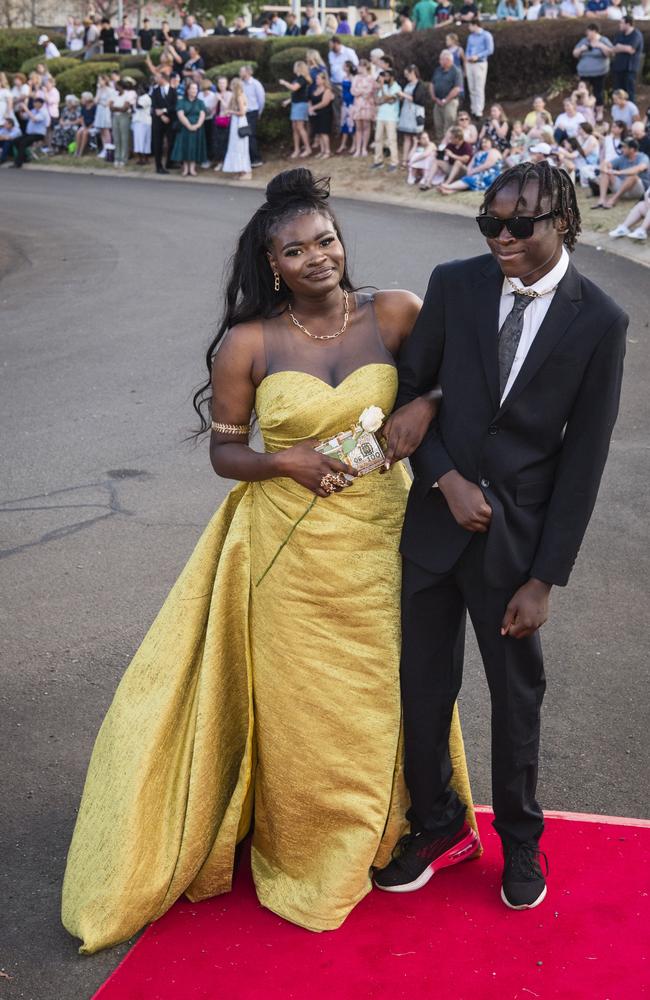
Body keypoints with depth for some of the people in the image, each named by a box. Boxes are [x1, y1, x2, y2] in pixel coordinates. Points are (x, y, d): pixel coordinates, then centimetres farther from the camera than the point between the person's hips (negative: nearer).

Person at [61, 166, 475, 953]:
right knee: (298, 706, 10)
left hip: (381, 540, 2)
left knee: (382, 695, 16)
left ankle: (383, 835, 42)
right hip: (291, 548, -1)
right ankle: (303, 856, 33)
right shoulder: (248, 344, -8)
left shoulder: (394, 315, -6)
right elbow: (223, 452, -1)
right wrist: (283, 461, -19)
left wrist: (427, 405, -13)